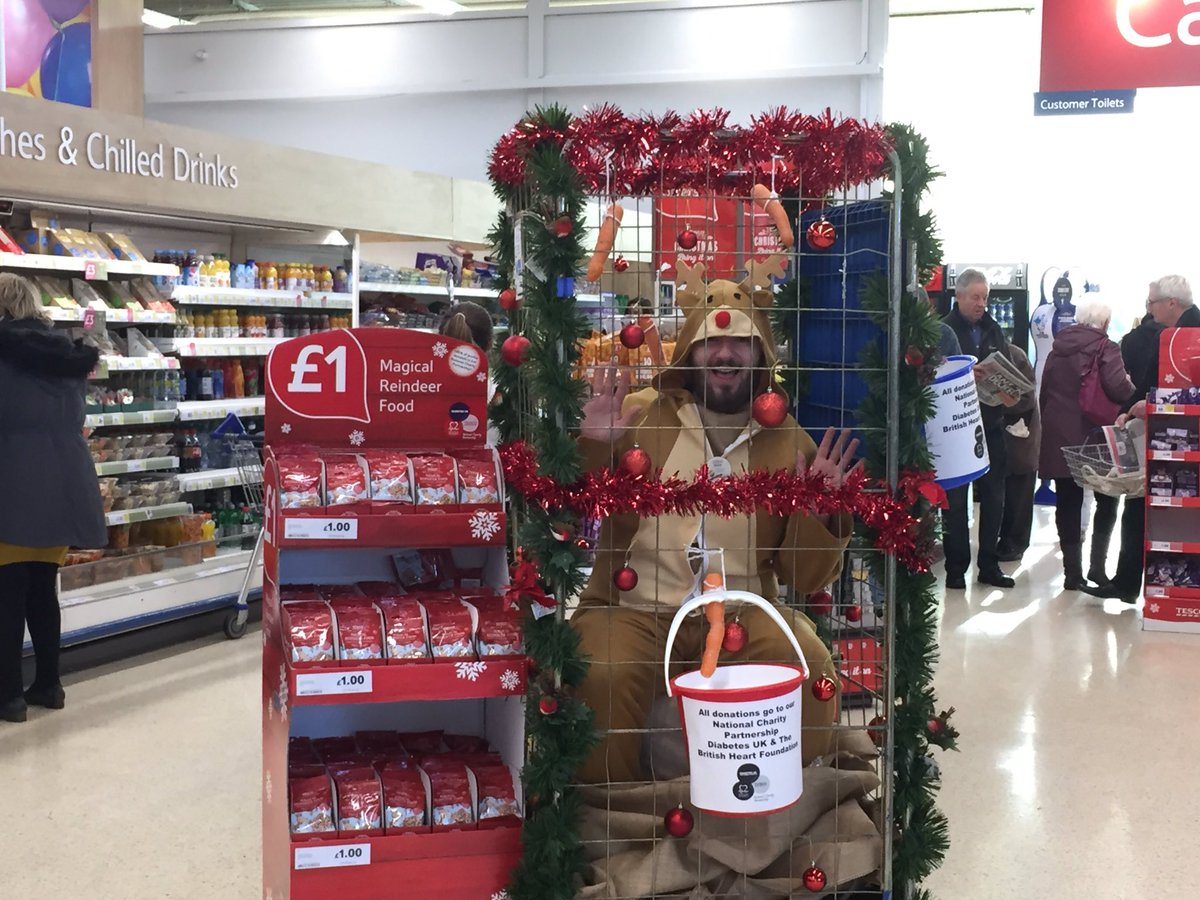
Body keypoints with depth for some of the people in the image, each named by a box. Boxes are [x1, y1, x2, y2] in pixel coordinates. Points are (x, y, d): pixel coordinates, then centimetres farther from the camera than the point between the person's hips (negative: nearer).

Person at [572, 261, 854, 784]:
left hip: (741, 611, 2)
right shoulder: (639, 414, 3)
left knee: (808, 668, -24)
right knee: (601, 676, -30)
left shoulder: (789, 441, 8)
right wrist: (593, 448, -16)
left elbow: (805, 578, 9)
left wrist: (819, 511, -9)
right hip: (634, 607, -1)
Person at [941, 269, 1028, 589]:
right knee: (956, 500, 2)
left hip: (991, 426, 5)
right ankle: (956, 568, 10)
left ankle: (989, 565, 19)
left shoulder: (994, 331, 12)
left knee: (994, 498, 10)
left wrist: (1013, 395, -7)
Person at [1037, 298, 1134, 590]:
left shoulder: (1058, 349, 11)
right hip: (1093, 437, -5)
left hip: (1058, 437, 5)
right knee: (1107, 499, 11)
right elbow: (1119, 388, -19)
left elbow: (1044, 393, 16)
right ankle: (1098, 563, 3)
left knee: (1068, 503, 7)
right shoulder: (1105, 348, -7)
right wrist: (1132, 389, 3)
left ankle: (1072, 571, 6)